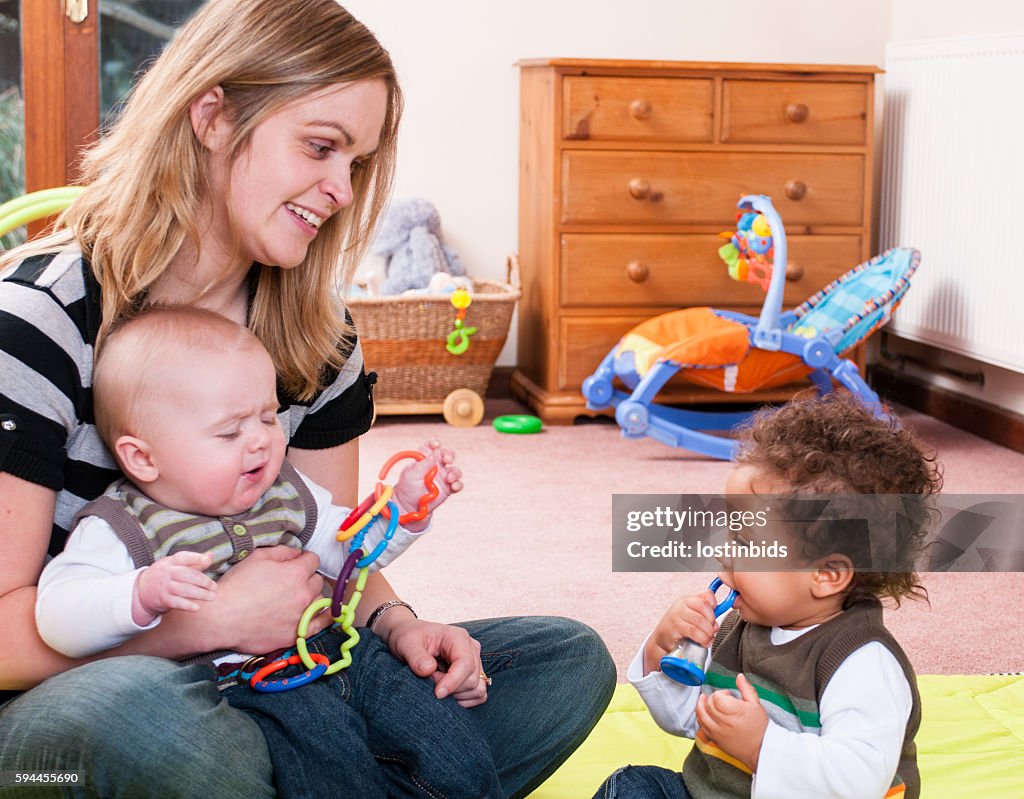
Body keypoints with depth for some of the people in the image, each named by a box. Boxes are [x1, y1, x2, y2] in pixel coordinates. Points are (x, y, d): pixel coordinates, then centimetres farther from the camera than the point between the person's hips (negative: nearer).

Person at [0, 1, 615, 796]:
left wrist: (393, 621, -10)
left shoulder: (317, 333, 5)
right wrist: (217, 618, -24)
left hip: (252, 693, 6)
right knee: (142, 709, -43)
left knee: (569, 662, -4)